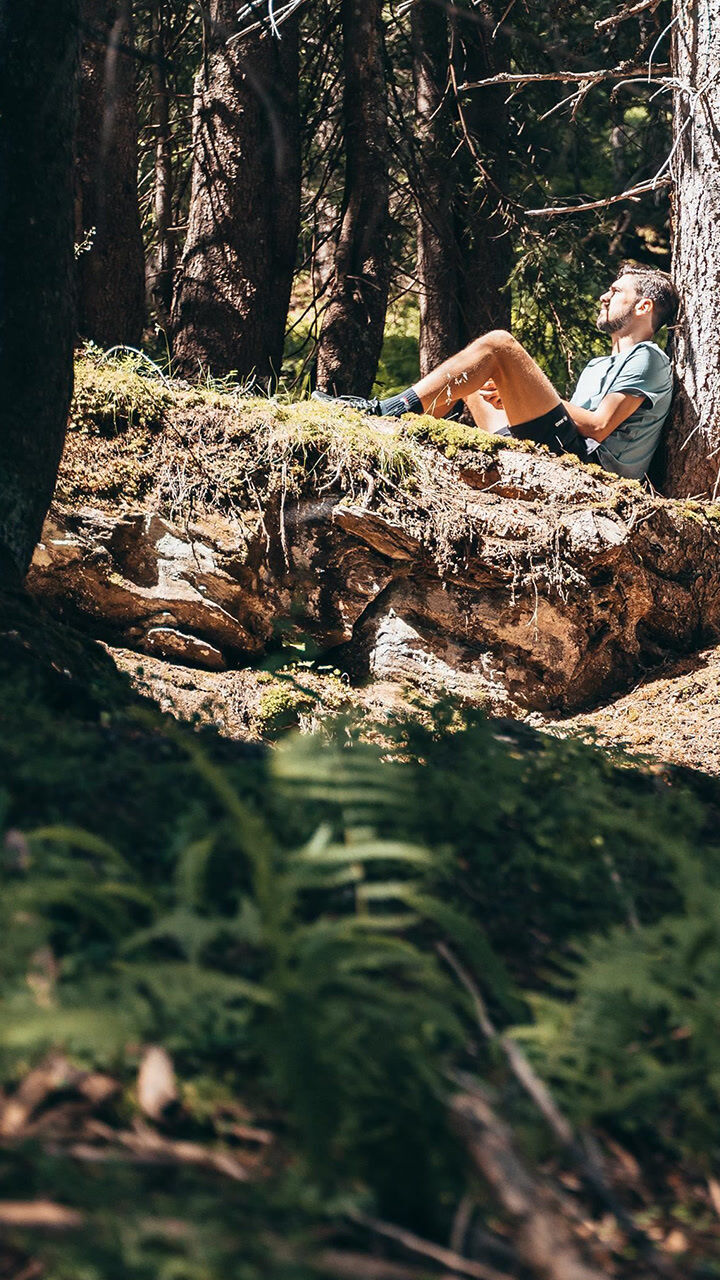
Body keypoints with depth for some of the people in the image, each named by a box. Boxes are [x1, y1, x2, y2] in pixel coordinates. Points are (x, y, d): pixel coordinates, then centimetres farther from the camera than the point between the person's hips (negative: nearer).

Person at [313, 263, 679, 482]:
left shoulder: (647, 358, 3)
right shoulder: (597, 367, 34)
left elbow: (598, 427, -10)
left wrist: (532, 395, -2)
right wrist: (511, 398, 6)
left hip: (589, 461, -10)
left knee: (498, 345, -16)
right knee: (466, 377, 22)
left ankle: (386, 411, -17)